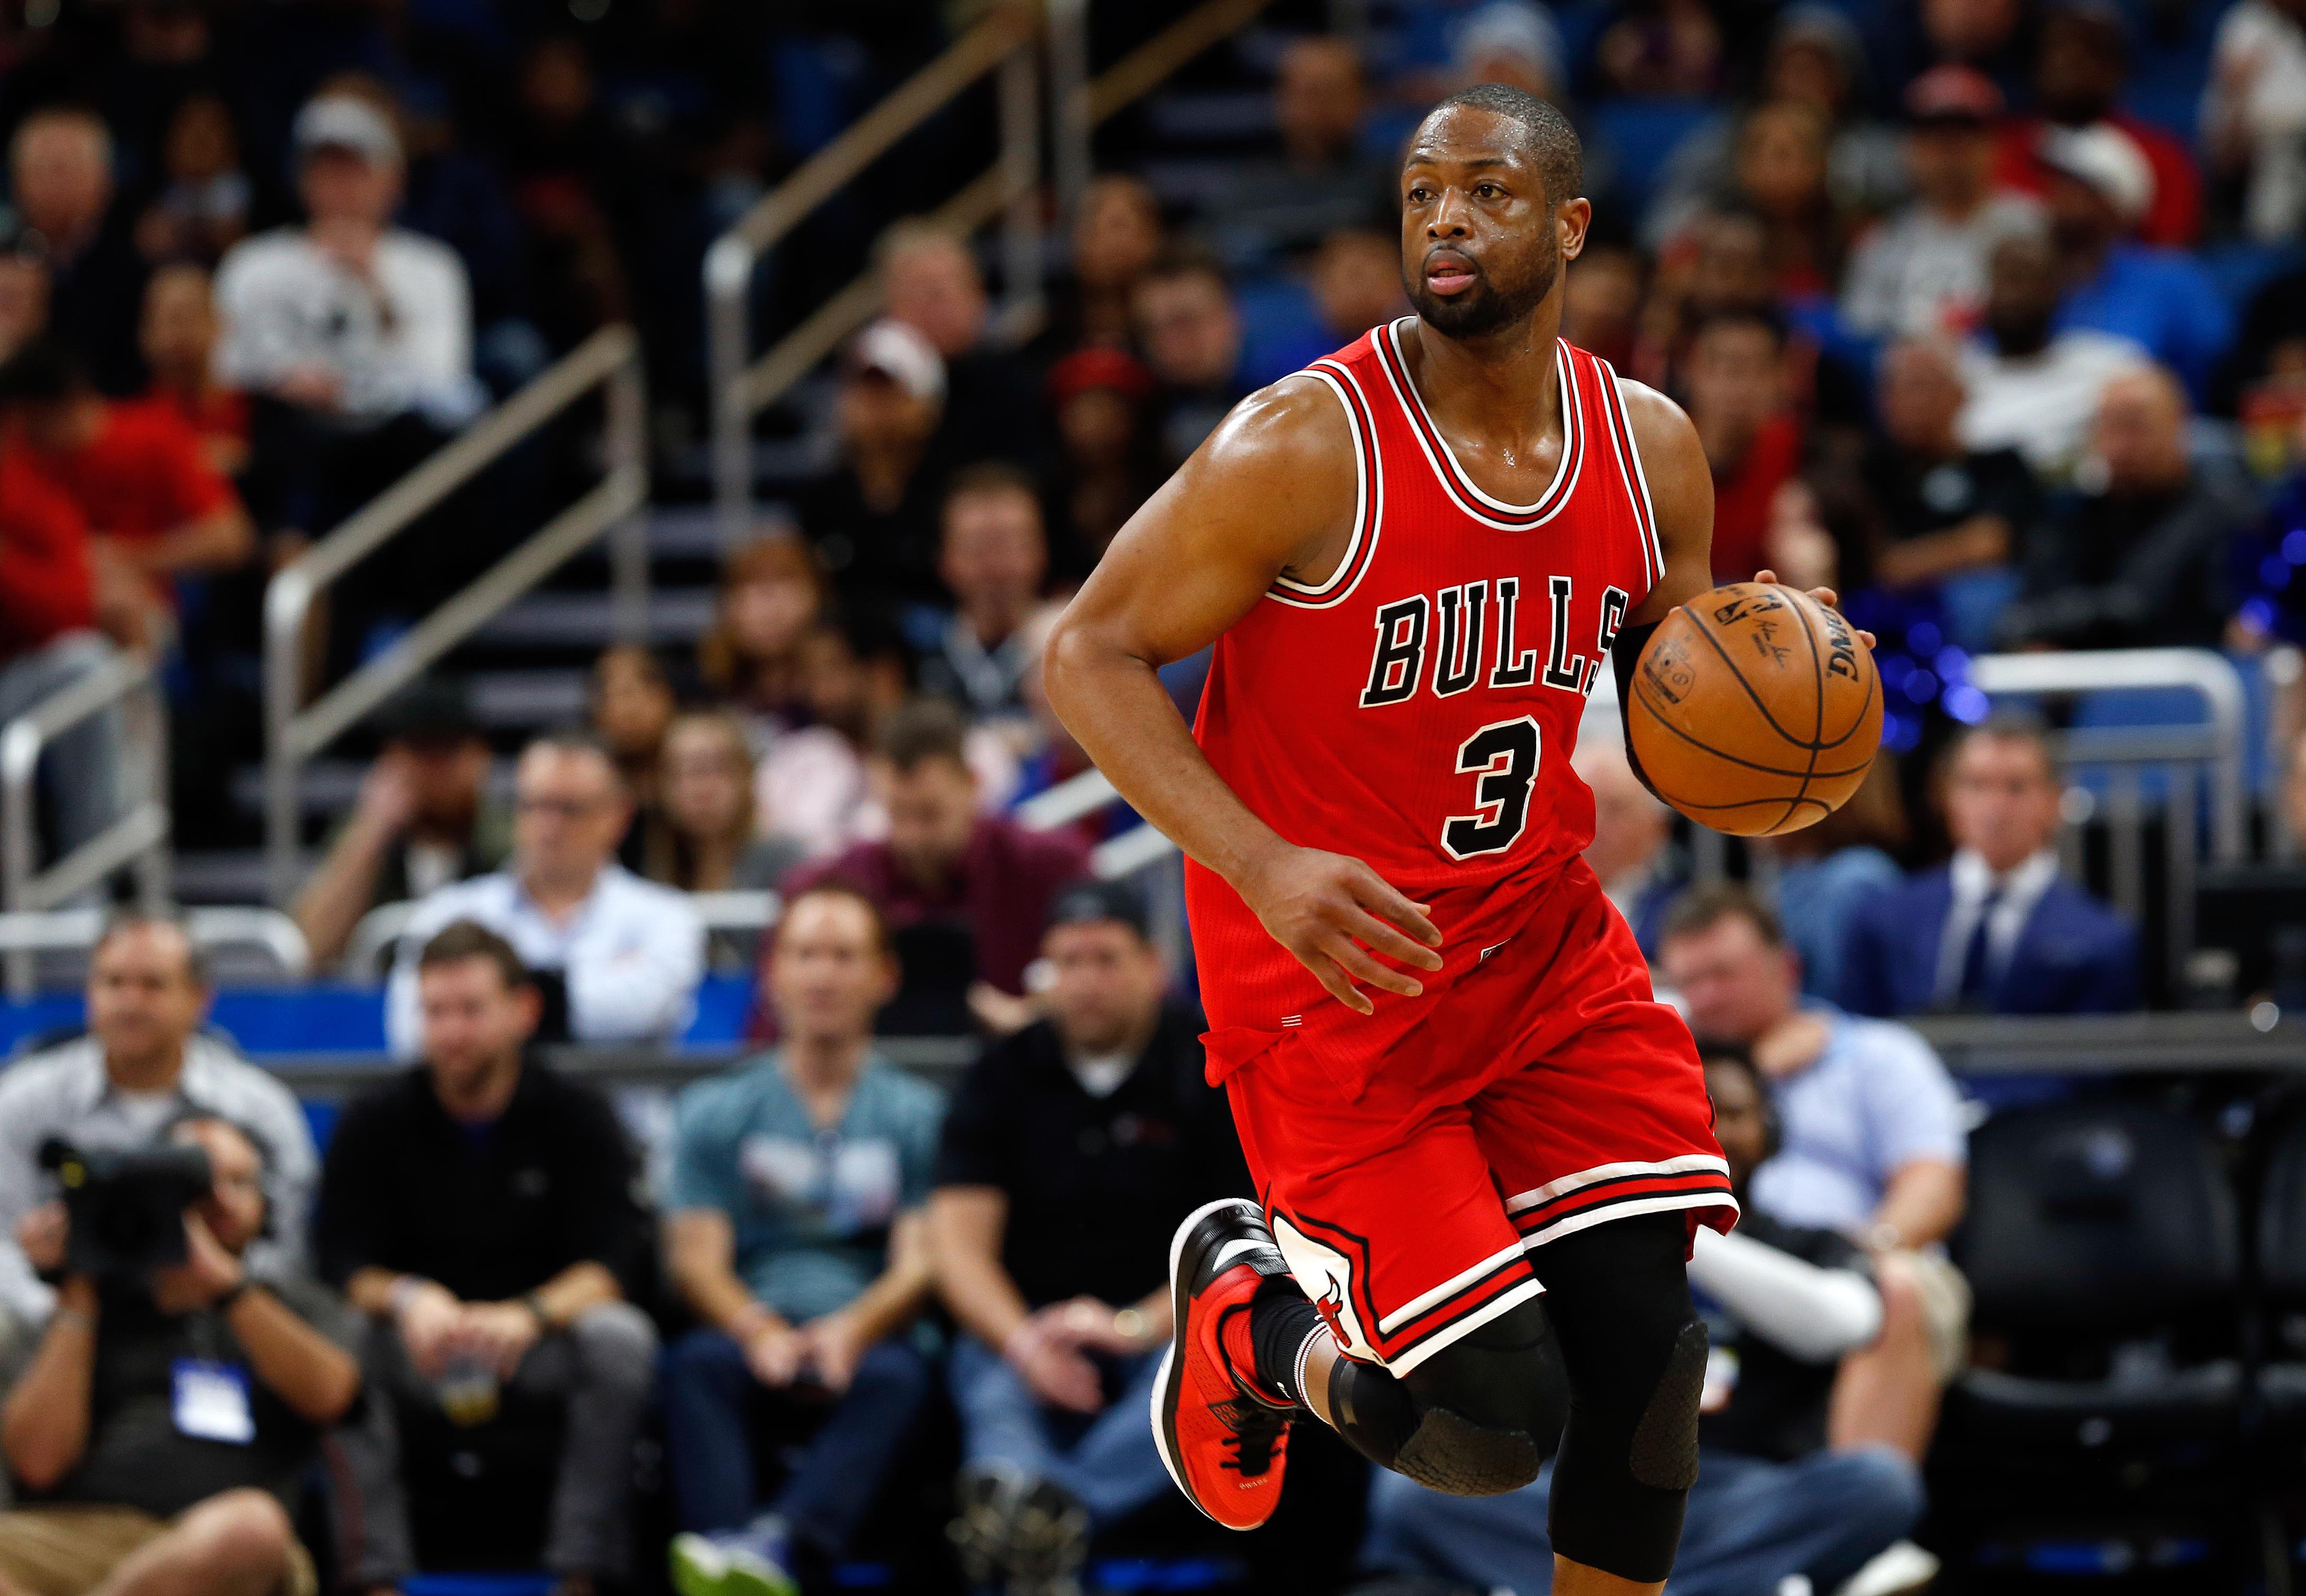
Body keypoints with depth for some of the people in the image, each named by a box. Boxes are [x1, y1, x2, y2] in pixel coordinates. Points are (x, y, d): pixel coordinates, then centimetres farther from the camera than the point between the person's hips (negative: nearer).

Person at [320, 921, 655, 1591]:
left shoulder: (577, 1116, -1)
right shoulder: (375, 1123, 0)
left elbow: (610, 1260, -10)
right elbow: (341, 1261, -6)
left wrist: (529, 1315, -31)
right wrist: (406, 1299, -30)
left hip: (539, 1338, 0)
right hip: (417, 1344, 0)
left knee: (620, 1337, -32)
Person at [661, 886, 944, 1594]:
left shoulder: (918, 1113, 14)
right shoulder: (715, 1110, 17)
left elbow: (920, 1263, 3)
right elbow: (695, 1257, 6)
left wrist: (852, 1329, -21)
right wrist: (760, 1330, -17)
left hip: (864, 1342, -1)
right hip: (752, 1331, 1)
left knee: (896, 1375, -36)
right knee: (696, 1364, -33)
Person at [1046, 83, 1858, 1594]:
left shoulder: (1652, 450, 0)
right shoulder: (1306, 447, -18)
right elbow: (1092, 651, -14)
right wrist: (1264, 868, -27)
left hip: (1545, 946, 5)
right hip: (1338, 976, -5)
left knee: (1651, 1350, -5)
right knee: (1495, 1424, -11)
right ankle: (1251, 1307, 22)